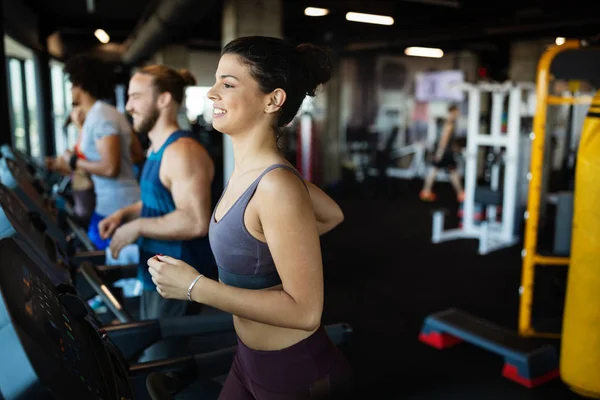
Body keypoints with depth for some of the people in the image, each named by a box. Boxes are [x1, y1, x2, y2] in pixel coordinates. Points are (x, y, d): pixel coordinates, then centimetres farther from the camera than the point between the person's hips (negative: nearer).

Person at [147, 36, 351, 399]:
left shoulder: (277, 186, -27)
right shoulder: (248, 169, -1)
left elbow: (305, 310, -26)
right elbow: (333, 215, 11)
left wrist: (194, 286, -25)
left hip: (293, 370, -8)